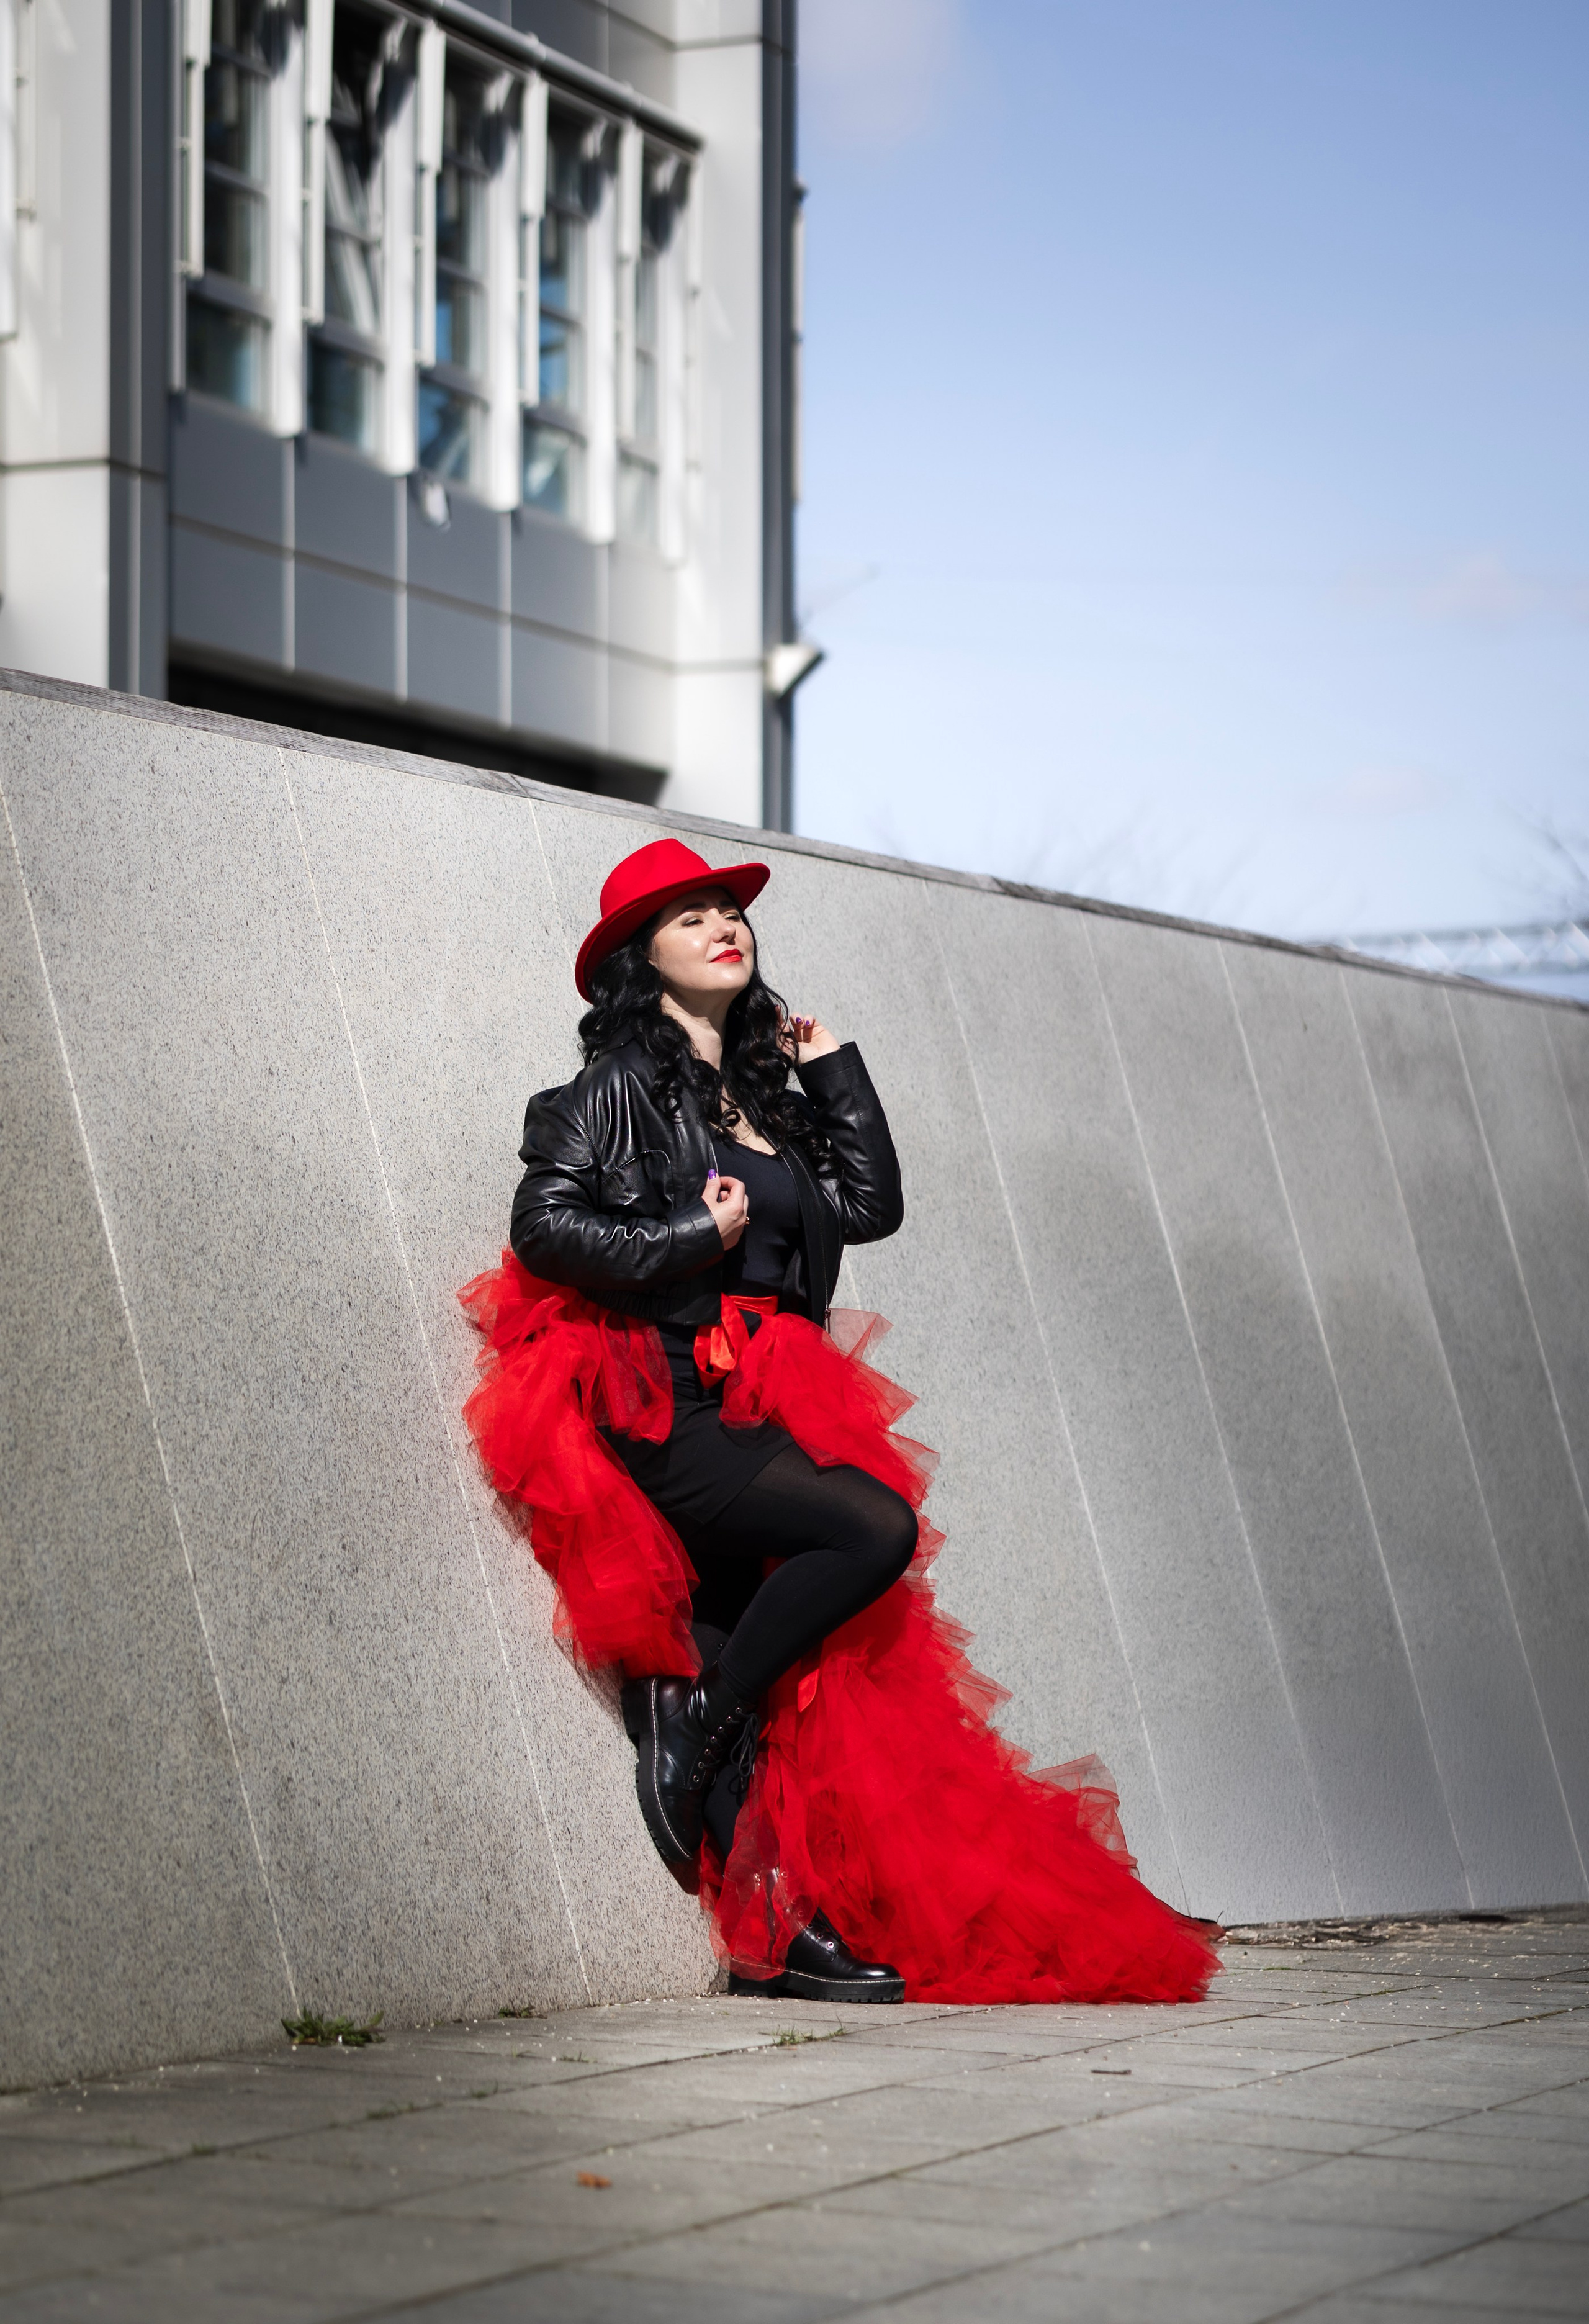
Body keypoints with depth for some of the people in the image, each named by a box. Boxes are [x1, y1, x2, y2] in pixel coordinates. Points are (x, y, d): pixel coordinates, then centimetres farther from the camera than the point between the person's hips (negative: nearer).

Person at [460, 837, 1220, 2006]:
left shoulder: (763, 1093, 21)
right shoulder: (624, 1084, 0)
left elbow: (870, 1204, 13)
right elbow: (544, 1224, -10)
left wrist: (832, 1069, 14)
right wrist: (695, 1236, -13)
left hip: (756, 1410, 7)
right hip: (658, 1409, -7)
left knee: (742, 1665, 0)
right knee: (877, 1526, -24)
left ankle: (773, 1927, -2)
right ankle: (695, 1738, -13)